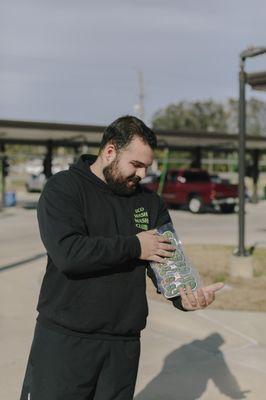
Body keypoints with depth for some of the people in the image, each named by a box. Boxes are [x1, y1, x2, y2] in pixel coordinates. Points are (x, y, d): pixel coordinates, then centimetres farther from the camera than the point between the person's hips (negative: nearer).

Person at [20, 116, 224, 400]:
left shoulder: (150, 203, 8)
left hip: (124, 345, 4)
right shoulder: (62, 189, -7)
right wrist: (134, 247, -15)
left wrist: (184, 297, -19)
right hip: (64, 340, -4)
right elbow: (67, 252, -22)